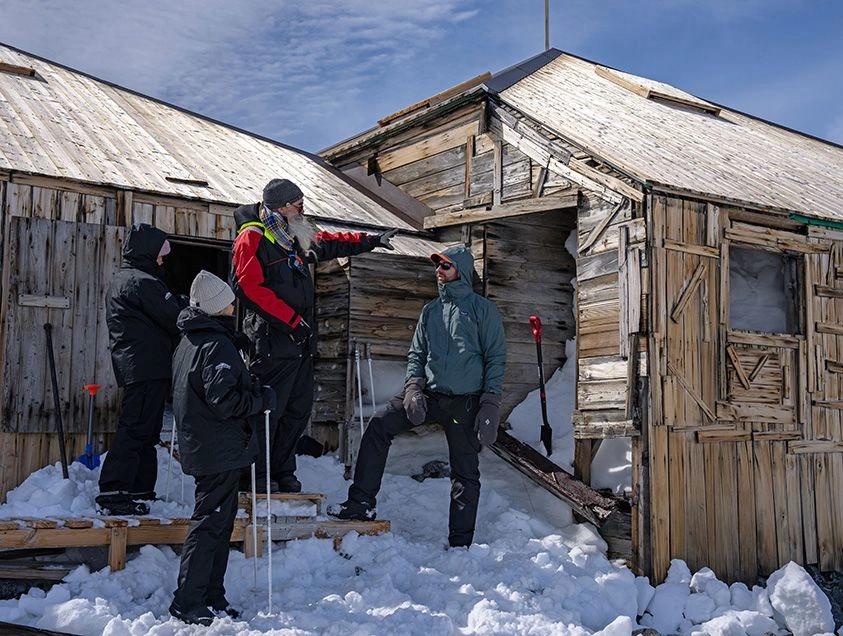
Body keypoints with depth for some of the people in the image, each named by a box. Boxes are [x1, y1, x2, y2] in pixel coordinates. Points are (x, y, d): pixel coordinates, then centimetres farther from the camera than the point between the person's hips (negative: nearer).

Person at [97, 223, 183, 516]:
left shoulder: (119, 280, 21)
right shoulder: (143, 282, -12)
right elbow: (175, 320, -12)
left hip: (129, 366, 10)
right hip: (149, 368, -10)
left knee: (144, 431, 14)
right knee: (136, 429, -10)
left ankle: (141, 490, 19)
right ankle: (114, 493, -11)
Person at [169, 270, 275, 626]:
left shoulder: (188, 342, 13)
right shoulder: (217, 344, -18)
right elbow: (224, 400, -26)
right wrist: (264, 399, -12)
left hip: (200, 447, 10)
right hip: (221, 450, -10)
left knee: (218, 523, 16)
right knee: (210, 524, -4)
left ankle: (212, 598, 23)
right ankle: (187, 603, 0)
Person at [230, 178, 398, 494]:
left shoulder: (295, 238, 18)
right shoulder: (252, 239, -9)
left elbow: (329, 243, 34)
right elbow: (249, 287, -18)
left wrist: (371, 240, 31)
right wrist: (291, 319, -19)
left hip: (301, 341, 9)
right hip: (273, 341, -9)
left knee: (298, 409, 13)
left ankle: (282, 472, 24)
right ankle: (257, 475, 8)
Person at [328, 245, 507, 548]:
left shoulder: (482, 309, 0)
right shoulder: (430, 311, 15)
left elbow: (496, 358, -3)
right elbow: (416, 354, 16)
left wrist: (490, 404, -12)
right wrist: (413, 388, -3)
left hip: (465, 402, -4)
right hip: (429, 394, 5)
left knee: (465, 473, 1)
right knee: (378, 427, -11)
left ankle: (460, 542, 11)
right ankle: (362, 503, -5)